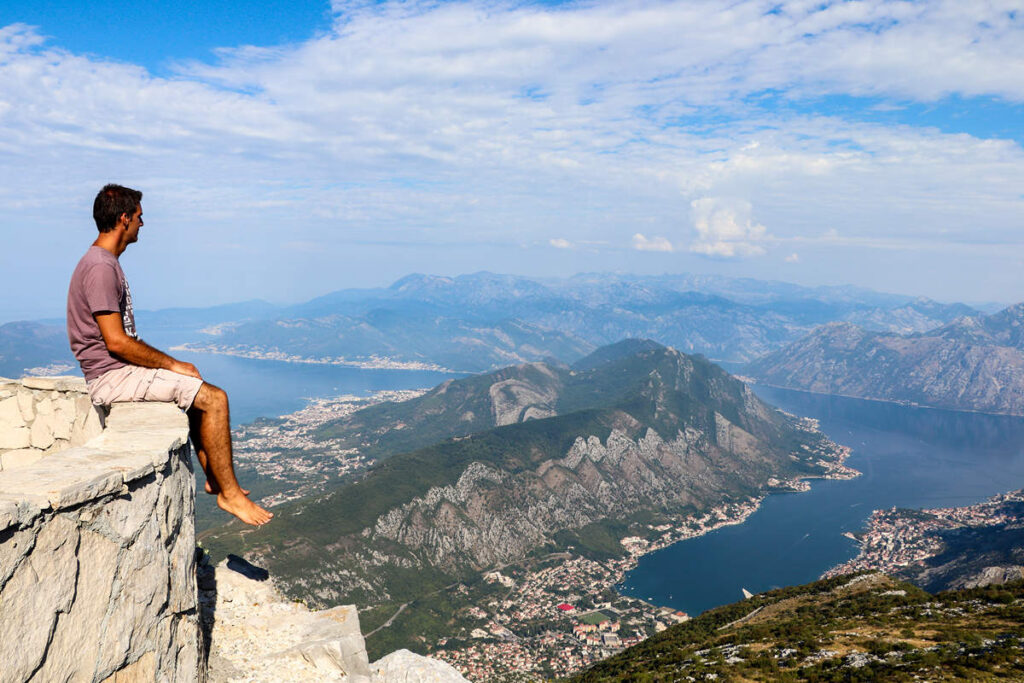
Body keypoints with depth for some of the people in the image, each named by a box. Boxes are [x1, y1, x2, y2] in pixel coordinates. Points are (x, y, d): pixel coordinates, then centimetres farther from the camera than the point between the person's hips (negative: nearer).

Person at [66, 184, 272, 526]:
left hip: (120, 370, 11)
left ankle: (214, 479, 20)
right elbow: (116, 342, -24)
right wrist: (173, 365, -15)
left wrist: (168, 363, 9)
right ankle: (229, 492, -5)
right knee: (214, 398, -14)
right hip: (112, 376, -11)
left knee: (201, 395, 18)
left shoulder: (106, 263, 14)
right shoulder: (100, 267, -19)